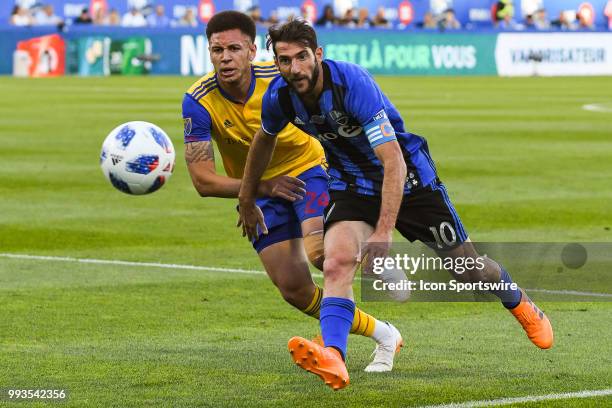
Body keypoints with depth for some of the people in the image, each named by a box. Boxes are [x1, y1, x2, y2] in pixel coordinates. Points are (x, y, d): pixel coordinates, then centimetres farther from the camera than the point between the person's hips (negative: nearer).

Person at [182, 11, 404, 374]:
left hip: (306, 169, -3)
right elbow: (203, 181, -18)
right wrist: (262, 187, -26)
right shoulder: (198, 102, -19)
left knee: (319, 252, -30)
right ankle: (383, 336, 15)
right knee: (295, 290, -5)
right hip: (257, 189, 3)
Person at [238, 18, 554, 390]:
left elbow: (394, 162, -37)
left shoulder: (352, 83, -34)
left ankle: (521, 305, 41)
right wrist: (247, 200, 18)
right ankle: (332, 359, -41)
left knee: (468, 266, 10)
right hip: (351, 184, 4)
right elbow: (265, 139, 11)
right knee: (336, 263, -27)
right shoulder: (279, 97, -15)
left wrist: (384, 231, -43)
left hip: (408, 177, -3)